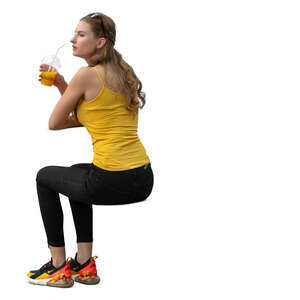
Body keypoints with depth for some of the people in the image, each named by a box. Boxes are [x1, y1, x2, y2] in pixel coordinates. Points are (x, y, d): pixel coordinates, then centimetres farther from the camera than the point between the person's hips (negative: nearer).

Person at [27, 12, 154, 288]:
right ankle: (84, 265, 34)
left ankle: (59, 267, 23)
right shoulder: (122, 73, 15)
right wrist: (61, 84, 15)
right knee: (77, 173, 36)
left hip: (112, 182, -8)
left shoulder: (87, 75, -10)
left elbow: (54, 123, 0)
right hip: (144, 180, 8)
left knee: (44, 177, 20)